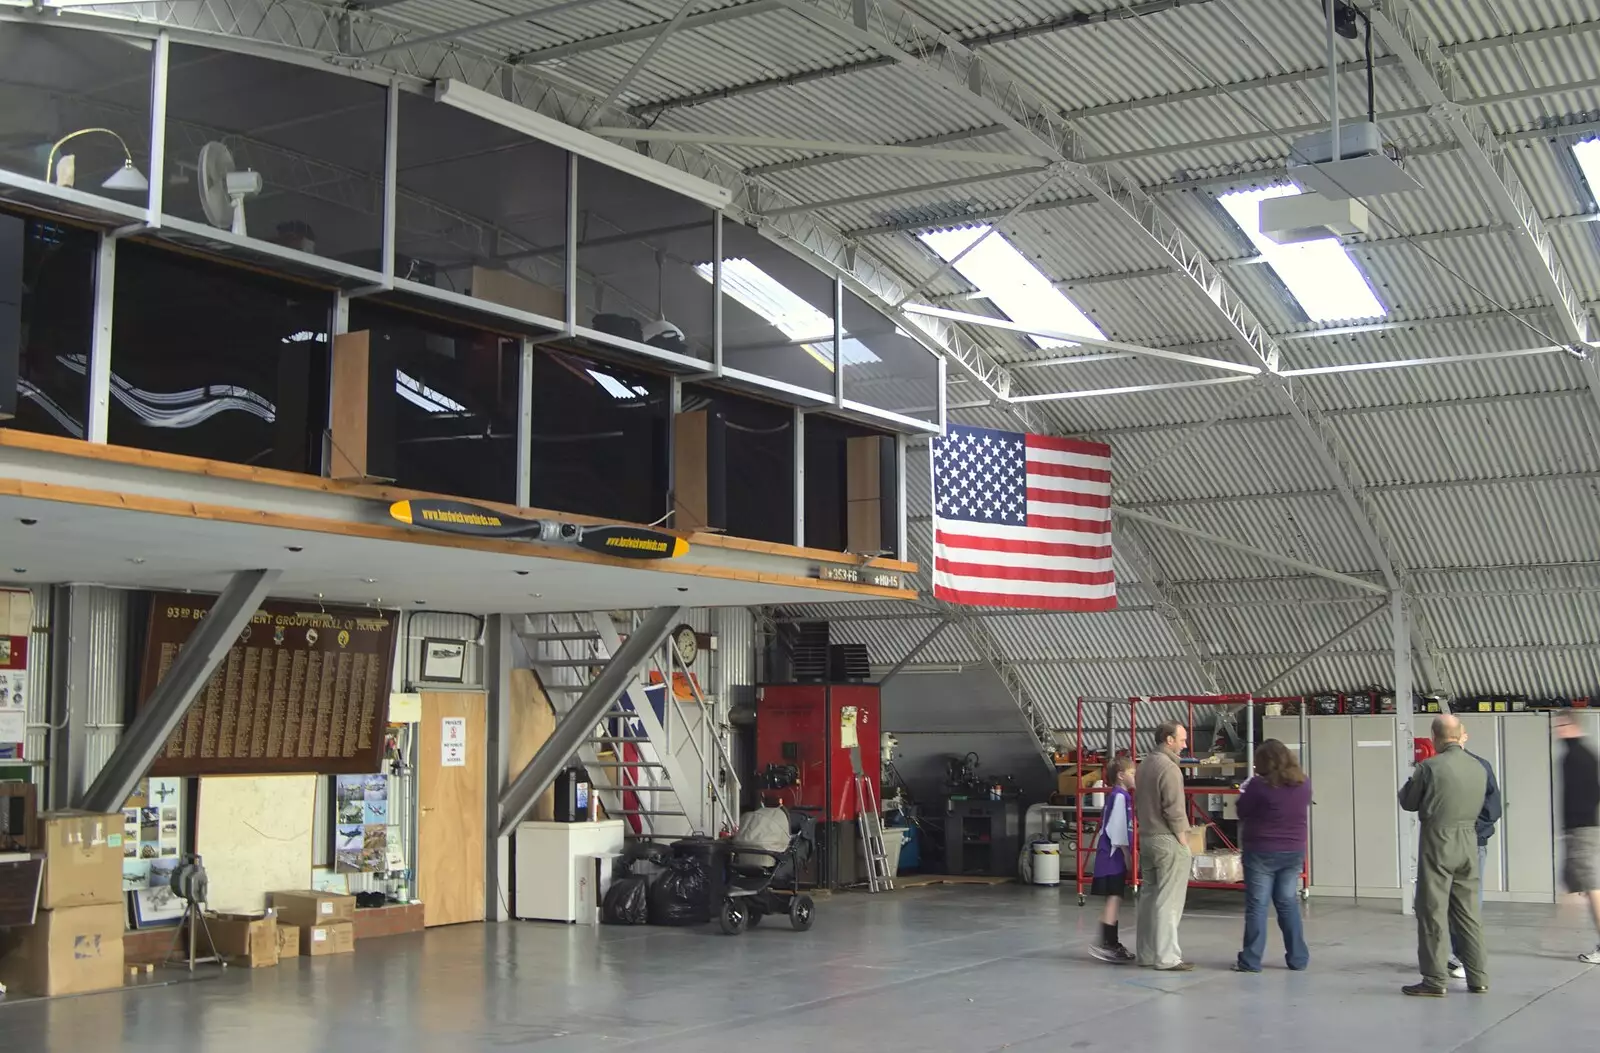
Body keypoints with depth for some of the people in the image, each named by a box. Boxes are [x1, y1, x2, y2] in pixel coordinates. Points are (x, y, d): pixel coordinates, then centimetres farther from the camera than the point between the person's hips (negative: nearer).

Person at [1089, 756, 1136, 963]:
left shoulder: (1121, 796, 15)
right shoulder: (1120, 796, -14)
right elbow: (1118, 830, -18)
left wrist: (1127, 855, 20)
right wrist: (1127, 856, -15)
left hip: (1115, 855, 10)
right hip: (1114, 854, -10)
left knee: (1114, 899, 13)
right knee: (1114, 898, -13)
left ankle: (1112, 943, 18)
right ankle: (1104, 944, -16)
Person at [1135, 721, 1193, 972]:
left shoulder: (1144, 765, 12)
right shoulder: (1169, 768, -16)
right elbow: (1175, 810, -19)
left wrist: (1146, 828, 18)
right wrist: (1184, 841, -11)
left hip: (1146, 838, 9)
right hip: (1168, 840, -9)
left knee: (1148, 897, 13)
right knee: (1168, 901, -6)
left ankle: (1147, 953, 19)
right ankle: (1167, 958, -5)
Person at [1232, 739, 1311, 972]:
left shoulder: (1259, 785, -16)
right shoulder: (1304, 783, 0)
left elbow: (1242, 812, -5)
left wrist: (1245, 793, 10)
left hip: (1261, 851, -5)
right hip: (1294, 851, 5)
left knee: (1257, 905, 1)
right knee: (1288, 902, 14)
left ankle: (1251, 960, 2)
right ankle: (1298, 958, 16)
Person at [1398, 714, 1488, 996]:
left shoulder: (1430, 767, -13)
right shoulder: (1478, 768, 3)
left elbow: (1408, 802, -1)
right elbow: (1479, 805, 12)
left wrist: (1413, 779, 15)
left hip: (1438, 841, -5)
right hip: (1469, 841, 5)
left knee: (1433, 912, 0)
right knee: (1468, 912, 13)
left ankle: (1434, 980, 2)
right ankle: (1478, 978, 17)